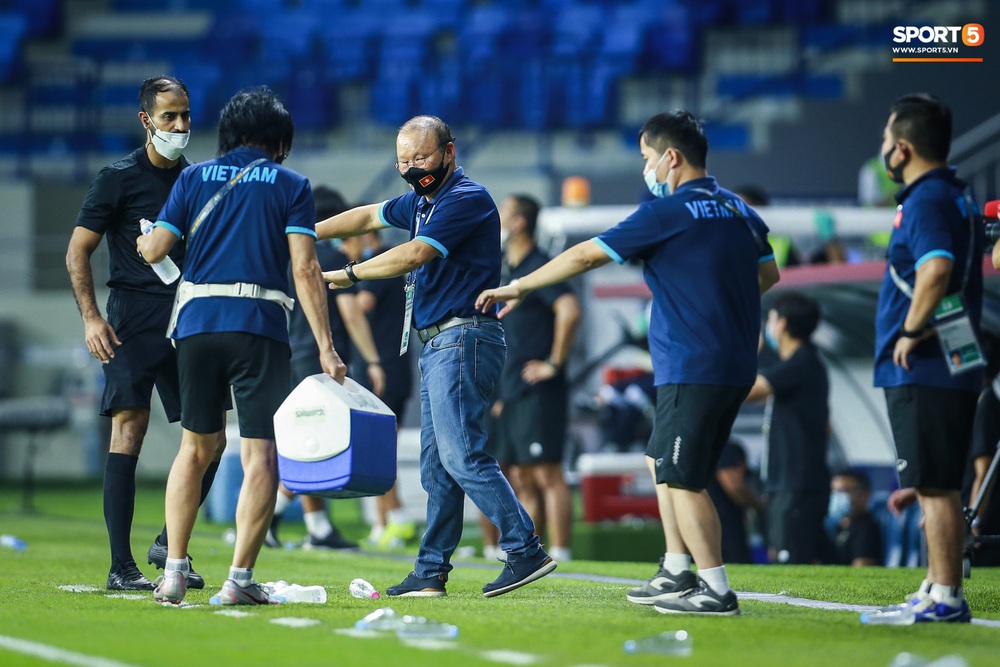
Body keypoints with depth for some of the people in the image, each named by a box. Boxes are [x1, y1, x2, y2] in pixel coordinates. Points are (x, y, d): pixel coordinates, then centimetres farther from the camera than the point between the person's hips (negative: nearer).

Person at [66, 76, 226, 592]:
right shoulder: (119, 178, 0)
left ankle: (169, 544, 18)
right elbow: (78, 251, 0)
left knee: (210, 438, 0)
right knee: (129, 430, -10)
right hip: (133, 319, -5)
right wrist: (91, 318, -10)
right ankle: (121, 567, -9)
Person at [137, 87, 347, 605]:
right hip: (260, 328, -3)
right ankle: (239, 578, -8)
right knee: (260, 456, -1)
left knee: (194, 449, 16)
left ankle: (173, 572, 11)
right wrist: (325, 347, -5)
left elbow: (155, 249, 7)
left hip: (197, 323, 3)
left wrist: (142, 242, 31)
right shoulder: (290, 185, 6)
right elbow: (304, 269, -4)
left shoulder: (195, 178, 12)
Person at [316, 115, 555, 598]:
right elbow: (369, 217, 31)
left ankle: (525, 551, -18)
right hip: (437, 345, 10)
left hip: (463, 338, -10)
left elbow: (413, 256, -20)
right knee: (436, 466, 9)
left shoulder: (466, 199, -12)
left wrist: (347, 274, -13)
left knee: (462, 455, -16)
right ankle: (431, 573, 11)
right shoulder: (422, 201, 18)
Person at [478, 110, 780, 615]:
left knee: (680, 478, -6)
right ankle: (676, 573, 22)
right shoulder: (739, 211, 12)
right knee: (662, 462, 20)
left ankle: (716, 590, -9)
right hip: (736, 366, 9)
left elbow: (585, 256, -8)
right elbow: (768, 274, 24)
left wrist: (519, 287, 0)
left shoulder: (669, 212, -11)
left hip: (692, 369, -9)